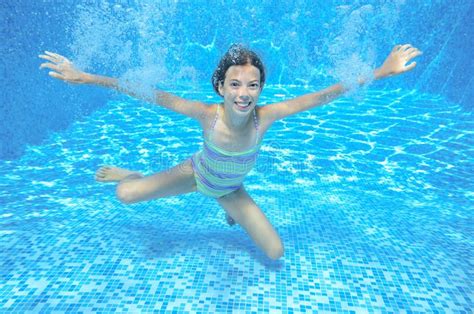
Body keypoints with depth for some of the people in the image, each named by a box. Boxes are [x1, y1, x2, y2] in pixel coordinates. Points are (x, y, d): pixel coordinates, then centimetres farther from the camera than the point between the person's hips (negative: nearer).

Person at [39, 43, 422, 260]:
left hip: (231, 188, 2)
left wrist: (383, 71, -27)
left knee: (276, 252, 3)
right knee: (125, 195, -10)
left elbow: (324, 95, -29)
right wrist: (85, 77, -30)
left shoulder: (265, 116, -33)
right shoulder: (208, 114, -35)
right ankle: (131, 174, 31)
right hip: (195, 173, -1)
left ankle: (230, 208, 29)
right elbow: (150, 94, -31)